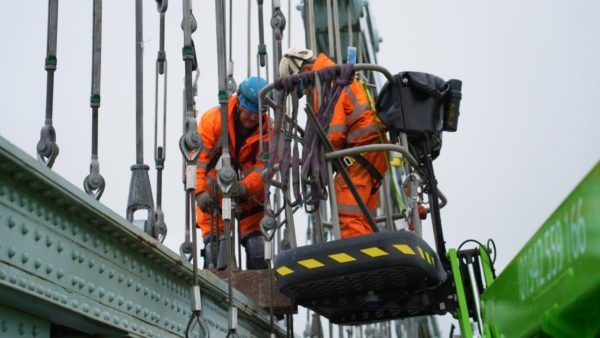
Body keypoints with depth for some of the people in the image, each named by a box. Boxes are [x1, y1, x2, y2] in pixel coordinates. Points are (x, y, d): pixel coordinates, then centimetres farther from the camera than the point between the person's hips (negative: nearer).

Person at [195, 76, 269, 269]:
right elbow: (197, 157, -21)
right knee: (214, 242, -7)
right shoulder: (213, 119, -15)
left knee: (255, 243, -3)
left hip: (248, 194, 2)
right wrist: (200, 192, -34)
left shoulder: (267, 129, -10)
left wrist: (246, 186, -38)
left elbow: (266, 165, -19)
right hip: (213, 195, -1)